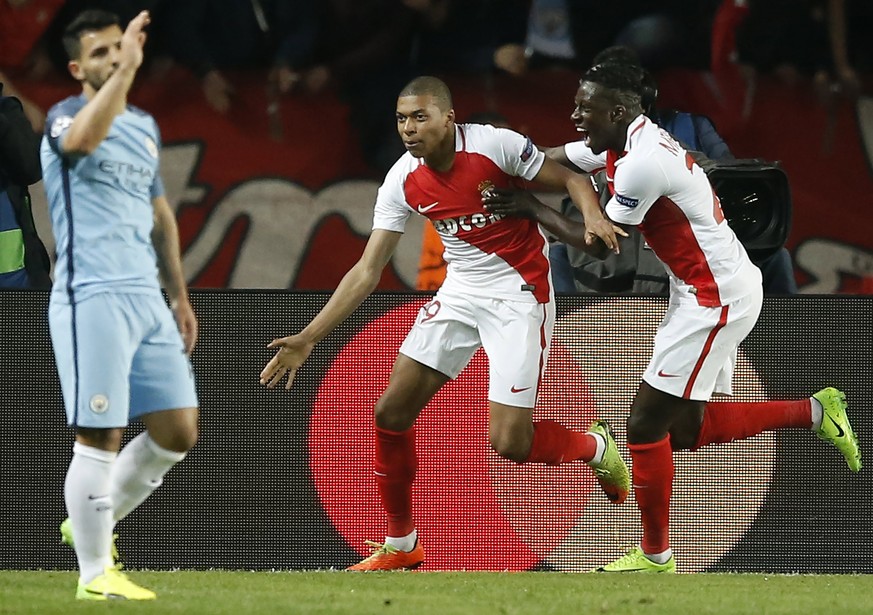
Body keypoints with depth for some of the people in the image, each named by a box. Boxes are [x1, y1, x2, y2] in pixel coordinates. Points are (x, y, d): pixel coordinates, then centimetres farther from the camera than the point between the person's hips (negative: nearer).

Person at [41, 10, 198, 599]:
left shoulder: (144, 126, 18)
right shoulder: (66, 116, -5)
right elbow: (83, 138, -32)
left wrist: (180, 295, 24)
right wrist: (126, 69, -33)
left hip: (147, 301, 7)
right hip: (92, 300, -7)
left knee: (178, 431, 6)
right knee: (100, 437, -8)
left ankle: (92, 523, 25)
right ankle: (95, 573, 0)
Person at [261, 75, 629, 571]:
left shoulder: (495, 144, -19)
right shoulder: (403, 182, -6)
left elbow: (570, 179, -8)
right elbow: (367, 272, -3)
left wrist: (593, 216, -32)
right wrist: (308, 339, -8)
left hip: (521, 293, -5)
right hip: (461, 292, 5)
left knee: (509, 441, -13)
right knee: (392, 411, -1)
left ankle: (596, 448, 21)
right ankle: (401, 544, 16)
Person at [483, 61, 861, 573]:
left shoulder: (641, 164, -24)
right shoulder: (626, 141, 7)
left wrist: (532, 209, -8)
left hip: (716, 296, -10)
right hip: (717, 288, 10)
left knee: (646, 423, -4)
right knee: (684, 431, 14)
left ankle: (655, 558, 7)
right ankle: (815, 412, 19)